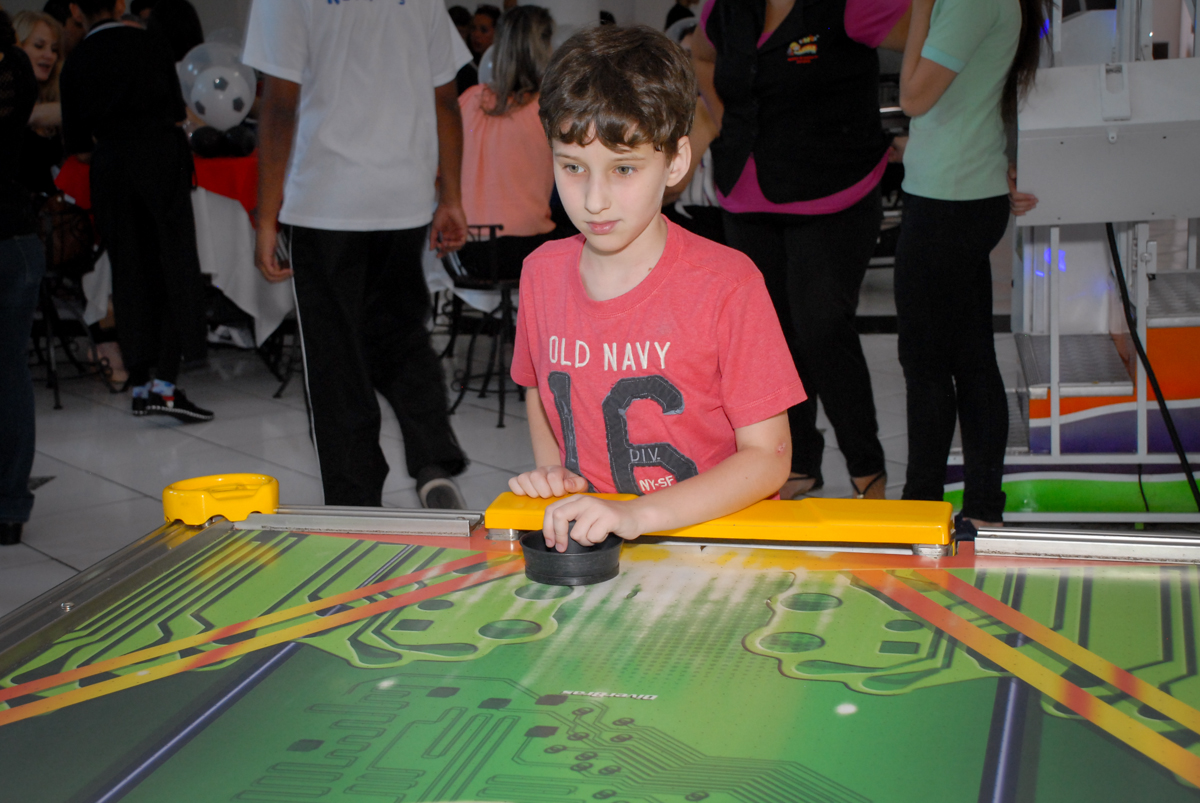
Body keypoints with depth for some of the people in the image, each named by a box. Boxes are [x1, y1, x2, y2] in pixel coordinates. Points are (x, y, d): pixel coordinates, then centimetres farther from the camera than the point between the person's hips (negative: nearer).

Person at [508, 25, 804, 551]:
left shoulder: (727, 284, -11)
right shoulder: (542, 272, 4)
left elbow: (768, 457, -10)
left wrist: (638, 514, -22)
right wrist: (550, 469, 3)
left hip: (716, 536, -4)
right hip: (580, 537, 4)